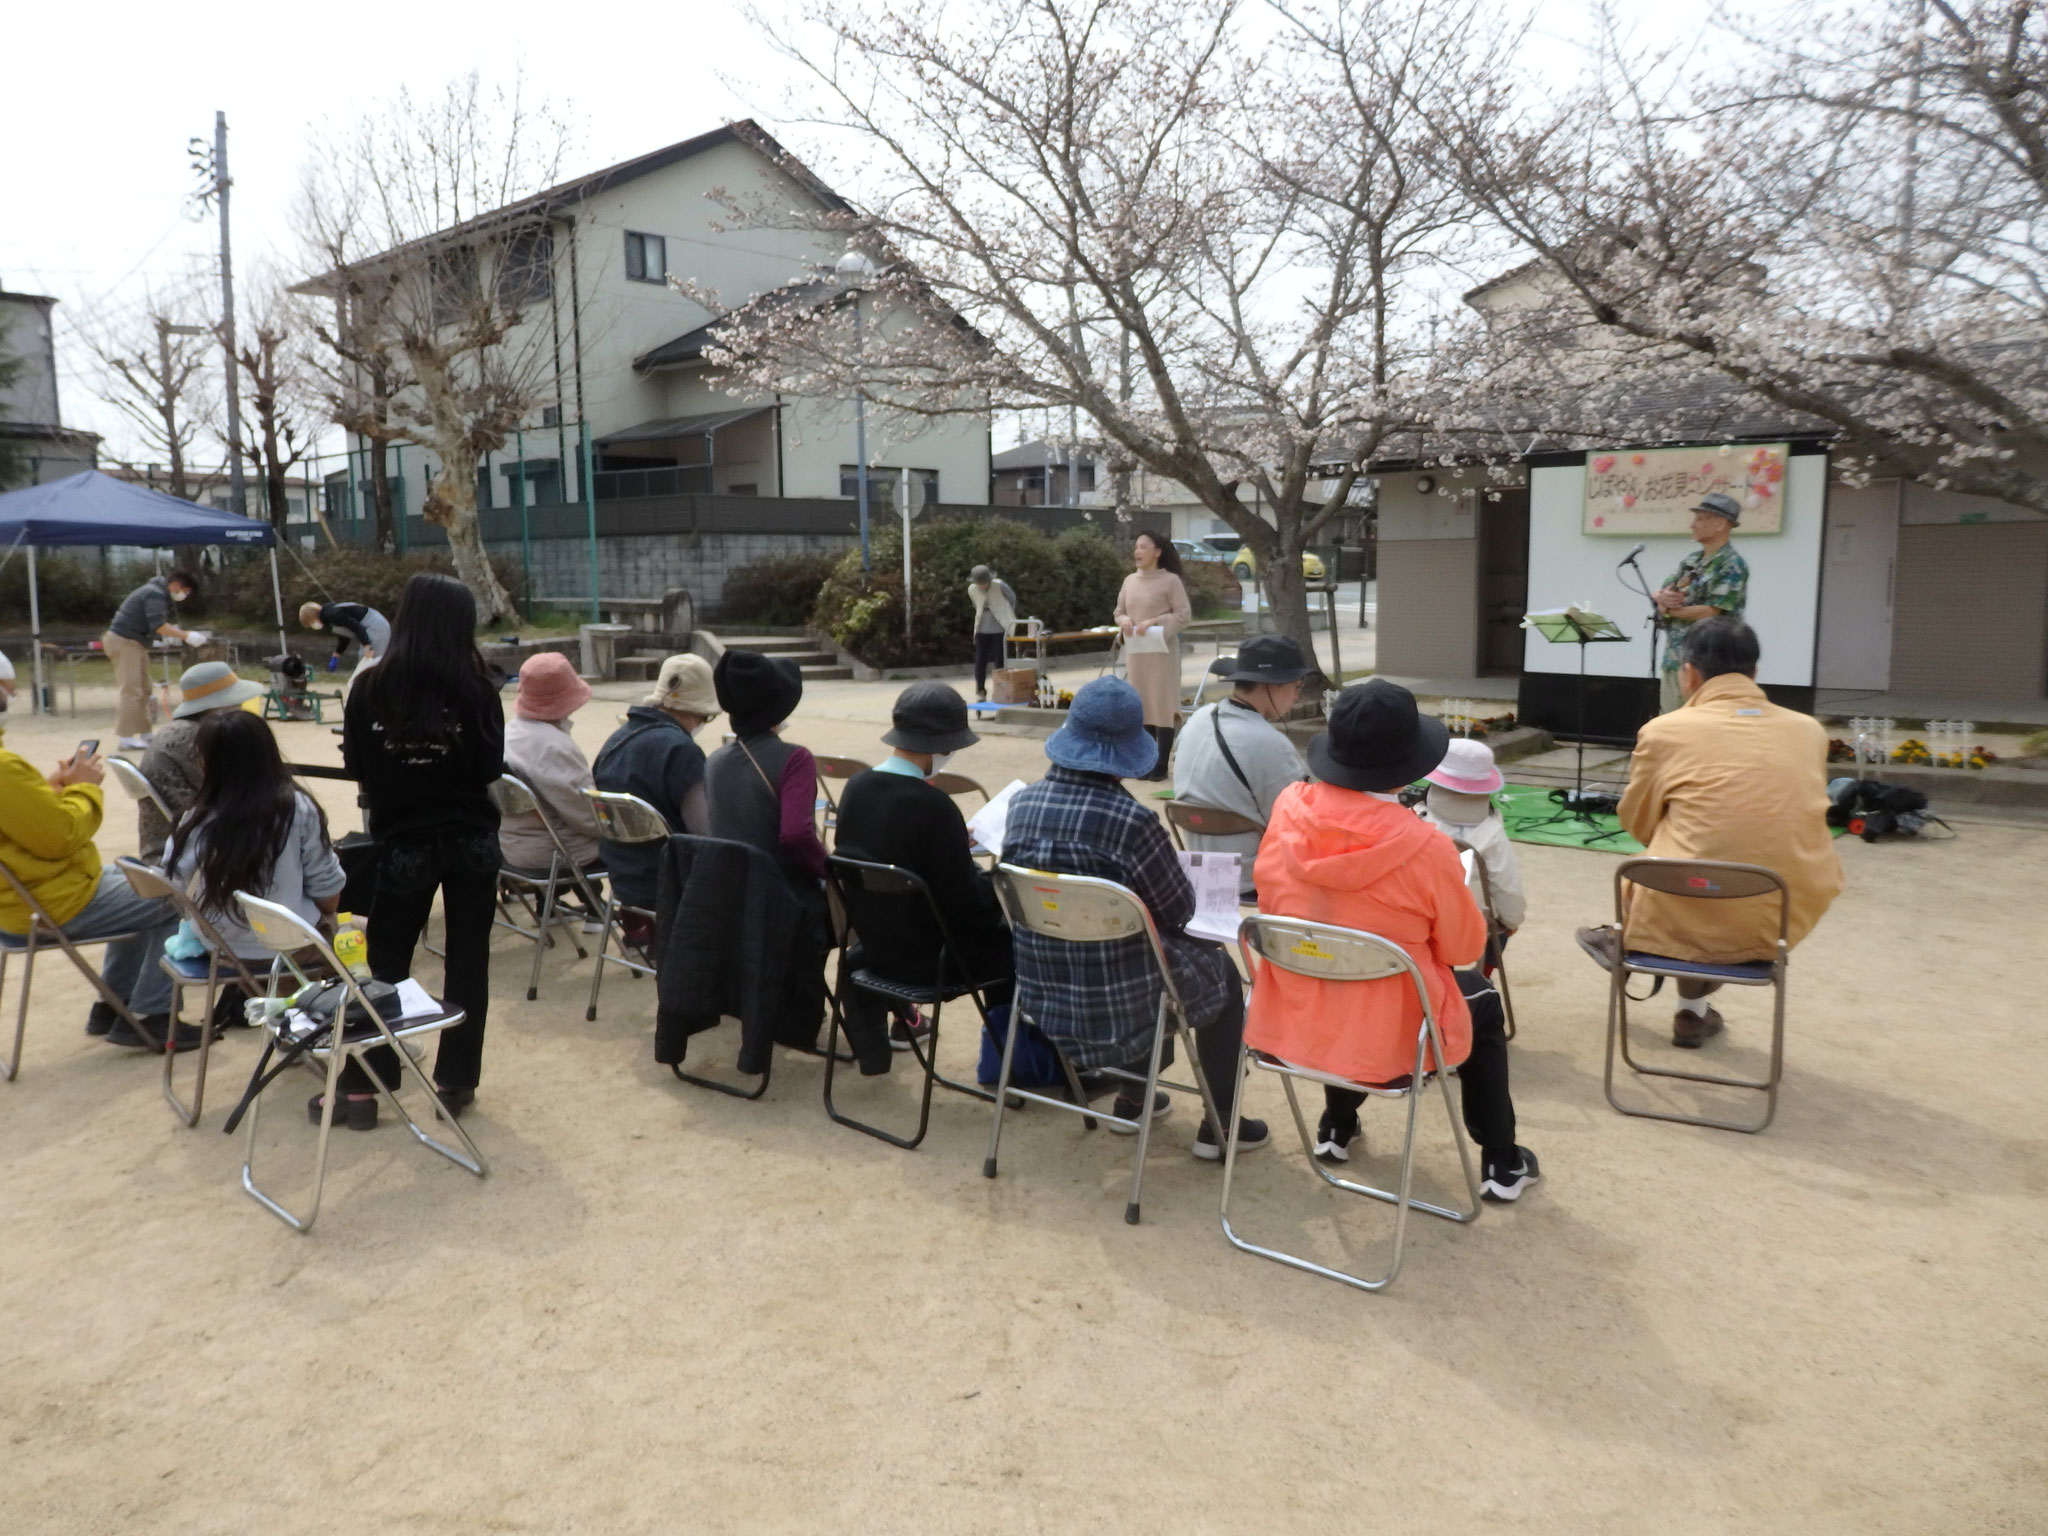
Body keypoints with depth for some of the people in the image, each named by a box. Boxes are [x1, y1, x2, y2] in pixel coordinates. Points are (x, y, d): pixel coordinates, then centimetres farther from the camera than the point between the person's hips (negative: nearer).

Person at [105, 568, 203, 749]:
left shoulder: (160, 593, 14)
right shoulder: (156, 595, -18)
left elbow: (155, 623, 15)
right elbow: (158, 626, -28)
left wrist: (173, 629, -1)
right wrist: (186, 635, -28)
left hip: (136, 643, 11)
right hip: (124, 641, -11)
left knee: (143, 690, 13)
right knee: (132, 690, -12)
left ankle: (144, 734, 18)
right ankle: (126, 738, -11)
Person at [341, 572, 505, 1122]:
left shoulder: (371, 686, -6)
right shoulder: (475, 688, -11)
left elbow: (355, 763, 4)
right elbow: (491, 768, -7)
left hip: (404, 841, 1)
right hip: (472, 839, -1)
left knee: (386, 962, 12)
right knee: (467, 960, 8)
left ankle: (363, 1081, 16)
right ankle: (456, 1081, 13)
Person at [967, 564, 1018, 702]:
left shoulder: (999, 586, -14)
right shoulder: (972, 590, -5)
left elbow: (1012, 598, 3)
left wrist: (1009, 617, 13)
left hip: (999, 629, -3)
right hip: (982, 630, 3)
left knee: (999, 661, -2)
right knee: (980, 661, 1)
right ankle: (980, 691, 10)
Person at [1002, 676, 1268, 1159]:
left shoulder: (1022, 804, -6)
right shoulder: (1131, 821, -25)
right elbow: (1179, 912, -11)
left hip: (1043, 995, 6)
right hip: (1116, 1004, -6)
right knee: (1221, 972, 23)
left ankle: (1131, 1097, 44)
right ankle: (1219, 1125, 30)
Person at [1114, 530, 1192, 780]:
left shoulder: (1170, 580, -7)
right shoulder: (1130, 580, 9)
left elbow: (1184, 615, -9)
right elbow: (1119, 611, 18)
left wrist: (1154, 622, -18)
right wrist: (1124, 620, -5)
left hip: (1161, 652, -6)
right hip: (1135, 651, 6)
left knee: (1163, 705, -3)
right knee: (1142, 705, 9)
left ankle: (1161, 765, 1)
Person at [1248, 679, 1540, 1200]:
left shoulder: (1289, 810, -13)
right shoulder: (1425, 848, -23)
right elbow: (1465, 948, -7)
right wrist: (1454, 885, 12)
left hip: (1289, 1020, 4)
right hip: (1388, 1037, -3)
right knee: (1482, 1004, 27)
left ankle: (1336, 1128, 46)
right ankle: (1501, 1164, 35)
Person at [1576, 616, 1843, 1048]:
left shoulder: (1665, 731, -5)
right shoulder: (1809, 730, 6)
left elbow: (1638, 823, 7)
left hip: (1692, 916, -3)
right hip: (1791, 915, 4)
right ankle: (1692, 1013, 42)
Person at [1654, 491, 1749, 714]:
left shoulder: (1733, 566, -11)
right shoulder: (1691, 560, 14)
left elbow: (1710, 612, -18)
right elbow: (1661, 592, 14)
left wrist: (1669, 610, -7)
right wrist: (1663, 597, -11)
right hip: (1673, 658, 8)